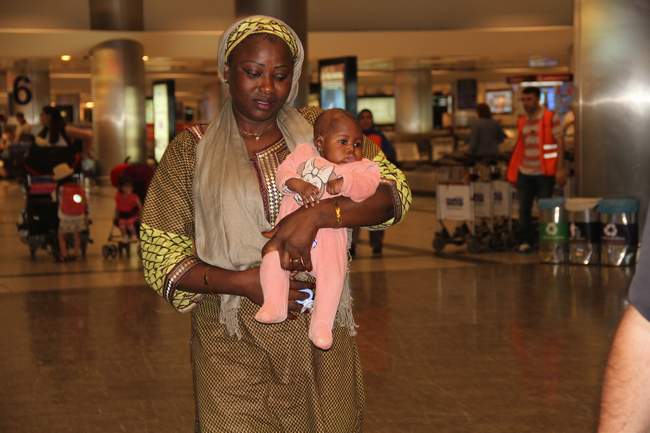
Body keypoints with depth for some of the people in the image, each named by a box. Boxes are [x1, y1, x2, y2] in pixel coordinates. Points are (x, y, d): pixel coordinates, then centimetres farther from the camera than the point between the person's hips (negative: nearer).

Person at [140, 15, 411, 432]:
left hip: (321, 335, 2)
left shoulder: (321, 130, 4)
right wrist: (241, 282, -17)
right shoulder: (191, 151, 0)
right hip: (233, 343, -1)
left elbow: (393, 193, -5)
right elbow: (161, 256, -1)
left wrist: (317, 214, -22)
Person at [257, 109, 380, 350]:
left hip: (328, 233, -2)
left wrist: (345, 183, -22)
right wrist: (299, 184, -14)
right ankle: (274, 305, -10)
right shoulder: (303, 153, 20)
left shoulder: (360, 167, 16)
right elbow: (284, 172, 6)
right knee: (272, 257, -22)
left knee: (332, 272, -24)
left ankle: (321, 324, -17)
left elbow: (367, 185, -4)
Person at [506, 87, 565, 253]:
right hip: (524, 172, 5)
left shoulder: (551, 118, -5)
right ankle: (525, 241, 13)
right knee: (524, 209, 4)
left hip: (544, 173, -5)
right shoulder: (522, 121, 11)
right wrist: (513, 171, 14)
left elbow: (559, 144, -7)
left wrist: (560, 169, -14)